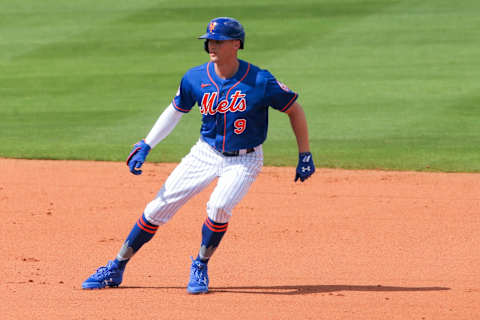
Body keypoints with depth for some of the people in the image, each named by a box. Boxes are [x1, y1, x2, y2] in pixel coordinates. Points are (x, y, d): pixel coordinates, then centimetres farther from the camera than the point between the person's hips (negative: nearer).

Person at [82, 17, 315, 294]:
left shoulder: (260, 82, -20)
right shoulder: (195, 78, -9)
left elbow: (294, 110, -7)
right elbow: (175, 111, 8)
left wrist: (305, 156, -6)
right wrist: (145, 146, 2)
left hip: (244, 160, -3)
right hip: (206, 154, 4)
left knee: (220, 206, -29)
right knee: (159, 208, -1)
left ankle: (201, 267, -3)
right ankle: (116, 269, 11)